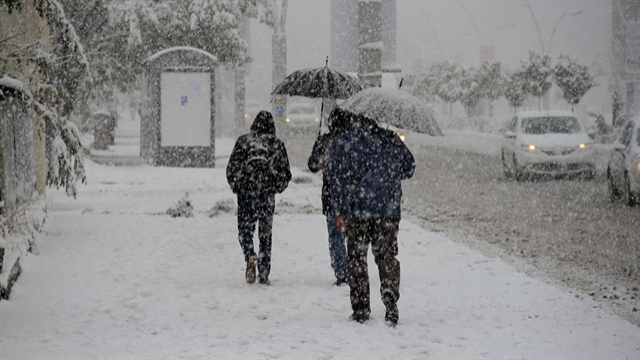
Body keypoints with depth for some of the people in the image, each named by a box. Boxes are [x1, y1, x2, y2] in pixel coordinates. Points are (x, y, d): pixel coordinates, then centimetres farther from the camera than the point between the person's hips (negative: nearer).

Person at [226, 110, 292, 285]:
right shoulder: (277, 144, 5)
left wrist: (236, 187, 14)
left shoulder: (243, 141, 0)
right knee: (265, 234, 10)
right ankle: (264, 274, 8)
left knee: (245, 231, 9)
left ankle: (250, 257, -20)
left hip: (246, 191, -1)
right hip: (268, 194, 1)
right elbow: (286, 174, 8)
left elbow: (232, 168, -1)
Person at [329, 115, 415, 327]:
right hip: (388, 210, 1)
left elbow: (337, 177, -3)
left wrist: (340, 210, 0)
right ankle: (390, 297, -16)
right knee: (387, 256, 7)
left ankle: (360, 309, 6)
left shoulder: (344, 142, 0)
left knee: (357, 258, 8)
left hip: (356, 211, -1)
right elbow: (409, 167, 14)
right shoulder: (391, 140, 5)